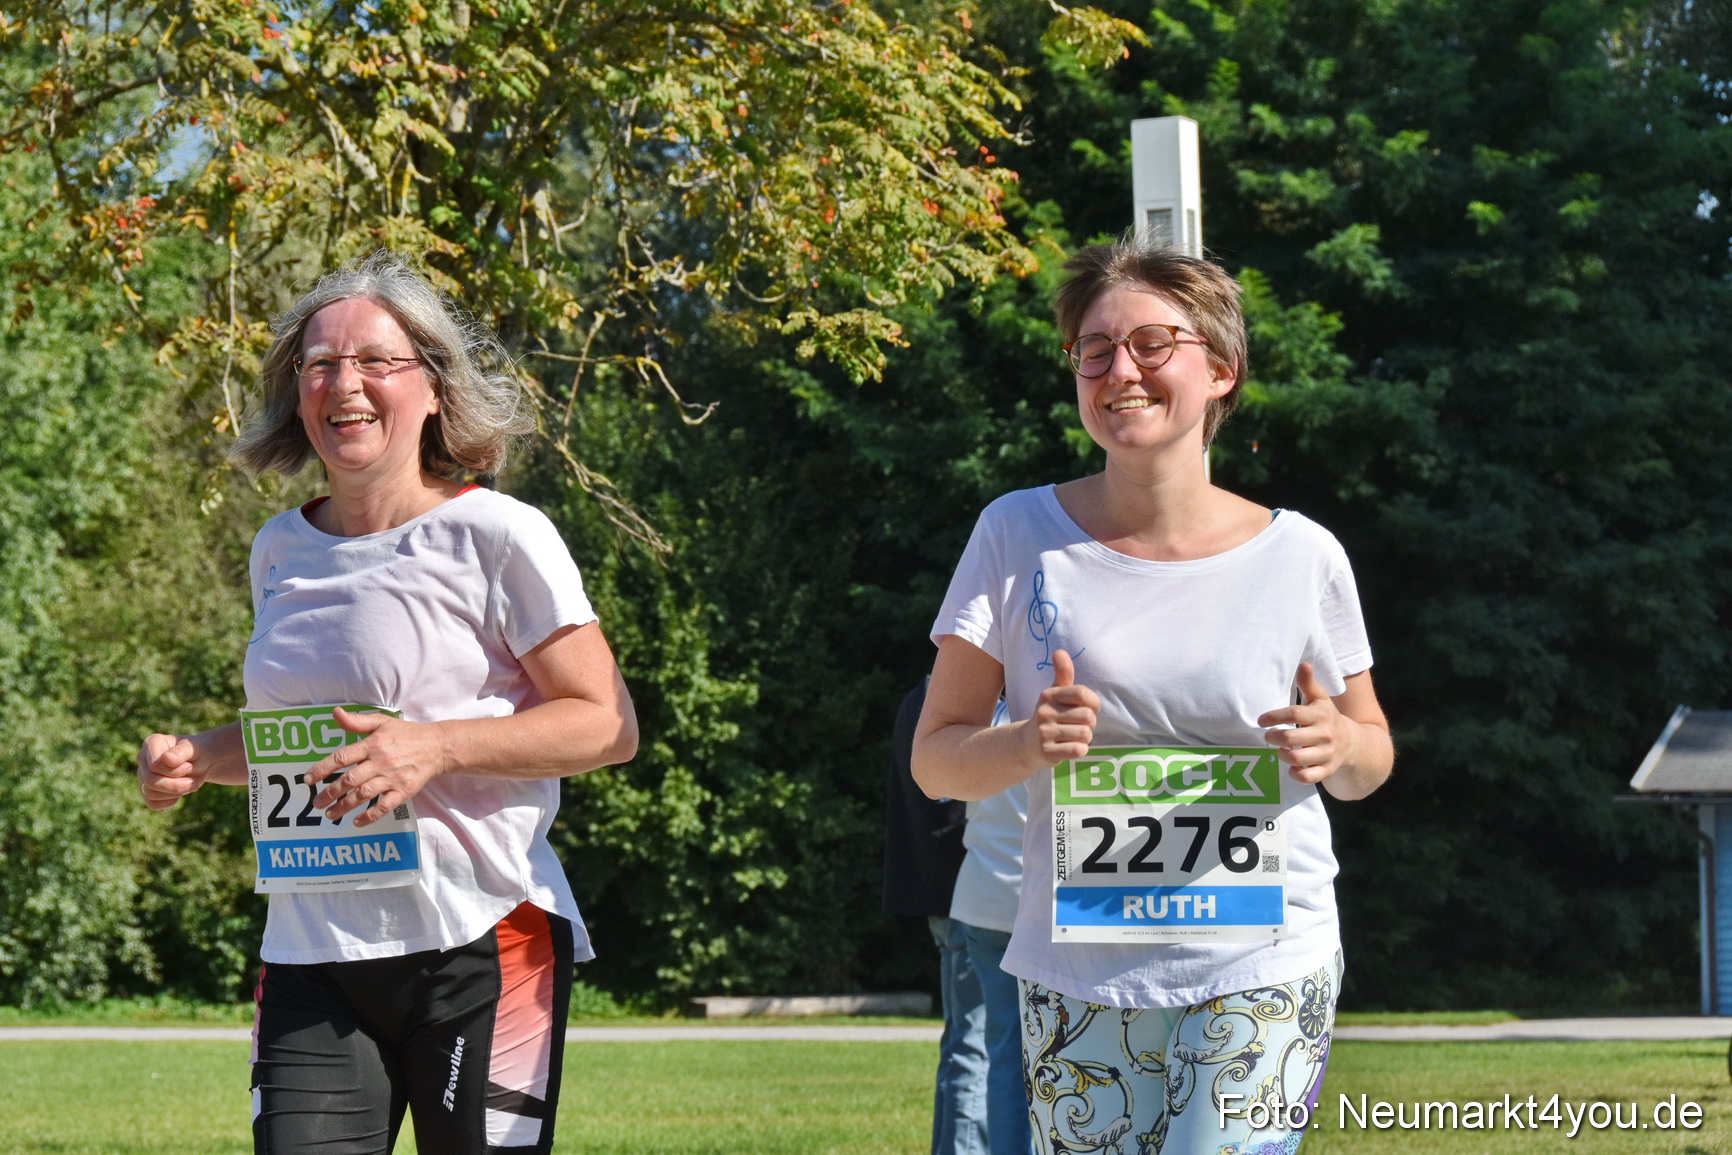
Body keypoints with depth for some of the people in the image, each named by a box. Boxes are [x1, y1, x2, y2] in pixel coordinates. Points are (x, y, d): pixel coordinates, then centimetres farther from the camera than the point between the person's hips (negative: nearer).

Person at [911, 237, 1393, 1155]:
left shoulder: (1299, 556, -1)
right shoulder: (1019, 538, -1)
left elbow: (1370, 759, 11)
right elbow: (935, 759, 2)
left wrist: (1339, 746, -13)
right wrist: (1026, 744, -20)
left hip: (1262, 974, -1)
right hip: (1075, 971, 1)